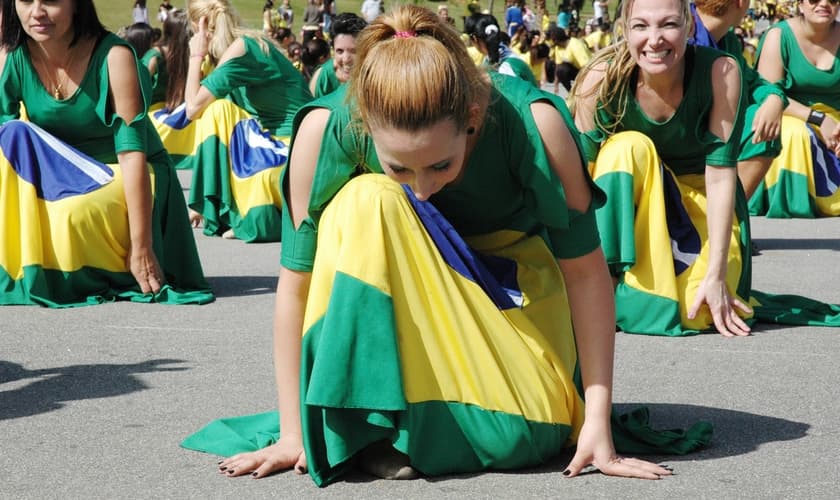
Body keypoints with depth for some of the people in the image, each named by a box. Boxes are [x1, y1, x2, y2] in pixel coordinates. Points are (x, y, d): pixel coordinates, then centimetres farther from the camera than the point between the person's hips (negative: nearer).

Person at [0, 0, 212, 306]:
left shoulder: (114, 57, -22)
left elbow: (132, 152, -24)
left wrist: (141, 247, -27)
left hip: (127, 180, -4)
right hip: (60, 177, 4)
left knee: (75, 214, -36)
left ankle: (114, 272, -2)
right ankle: (33, 270, -11)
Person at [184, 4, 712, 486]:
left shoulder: (533, 122, -30)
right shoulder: (327, 128, -28)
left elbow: (585, 268, -21)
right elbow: (297, 284, -19)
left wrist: (597, 425, -23)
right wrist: (292, 433, -18)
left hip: (511, 285, -1)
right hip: (392, 296, 1)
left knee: (524, 434, -27)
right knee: (368, 204, -31)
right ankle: (371, 417, -21)